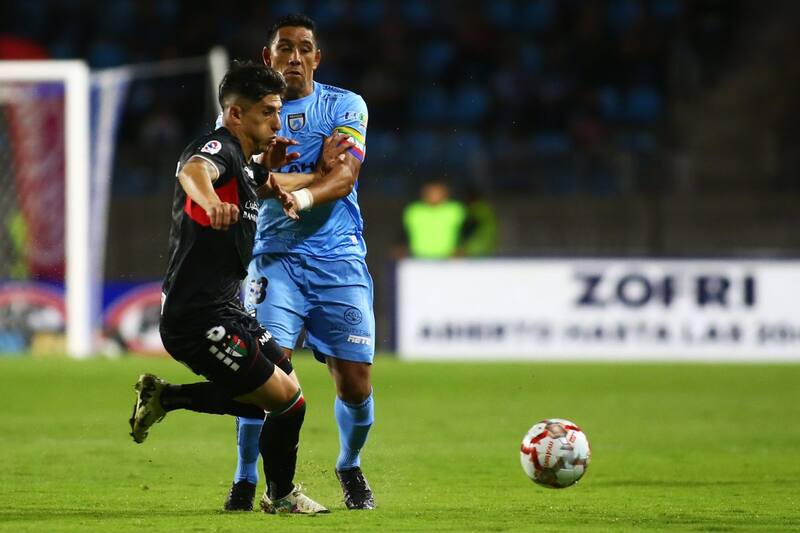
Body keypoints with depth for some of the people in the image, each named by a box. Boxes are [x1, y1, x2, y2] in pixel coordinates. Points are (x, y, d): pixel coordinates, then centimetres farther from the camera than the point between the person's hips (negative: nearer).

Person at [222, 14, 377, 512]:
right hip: (277, 257, -1)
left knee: (356, 384, -2)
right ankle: (245, 480, -3)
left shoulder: (346, 106, 6)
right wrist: (319, 173, -14)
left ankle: (350, 467, 27)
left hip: (340, 259, 1)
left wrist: (303, 194, -27)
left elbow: (345, 177, -9)